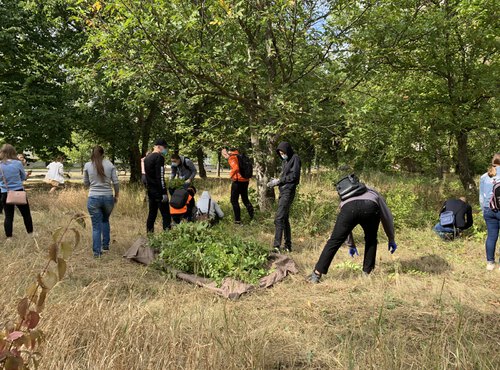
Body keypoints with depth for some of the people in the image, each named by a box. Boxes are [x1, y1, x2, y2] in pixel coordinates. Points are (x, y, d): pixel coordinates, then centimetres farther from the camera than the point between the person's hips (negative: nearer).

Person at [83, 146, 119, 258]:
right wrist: (116, 195, 12)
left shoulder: (87, 165, 1)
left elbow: (86, 183, 10)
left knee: (96, 226, 5)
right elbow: (115, 182, 0)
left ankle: (97, 252, 7)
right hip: (108, 197, 1)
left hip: (93, 198, -1)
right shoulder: (110, 164, 0)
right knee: (105, 221, 24)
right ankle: (106, 246, 27)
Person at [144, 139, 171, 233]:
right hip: (158, 192, -9)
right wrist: (164, 192, -17)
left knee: (152, 213, 14)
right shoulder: (159, 157, -12)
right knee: (166, 214, -7)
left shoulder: (147, 158, 16)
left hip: (150, 191, 9)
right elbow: (160, 177, -18)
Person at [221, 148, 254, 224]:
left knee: (234, 201, 3)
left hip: (238, 181, -7)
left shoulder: (232, 158, -9)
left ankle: (238, 220, 3)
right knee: (245, 199, 20)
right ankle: (252, 216, 13)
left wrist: (231, 175, -12)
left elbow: (236, 168, -22)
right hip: (245, 180, 7)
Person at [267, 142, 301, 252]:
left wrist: (279, 180, -12)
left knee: (279, 218, -15)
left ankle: (277, 246, -18)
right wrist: (275, 181, 2)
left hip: (288, 191, -10)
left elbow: (294, 176, -14)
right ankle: (288, 245, 21)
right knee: (285, 219, 13)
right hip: (283, 191, 10)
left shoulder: (295, 158, -6)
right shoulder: (286, 160, 19)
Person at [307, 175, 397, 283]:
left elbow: (345, 226, 51)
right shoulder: (374, 193, 45)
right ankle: (367, 272, 26)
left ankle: (317, 274, 4)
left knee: (334, 241, 5)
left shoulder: (345, 198, 46)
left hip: (349, 208, 0)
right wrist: (391, 240, 52)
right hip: (371, 207, 0)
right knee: (371, 239, 26)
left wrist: (351, 245, 62)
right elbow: (387, 217, 44)